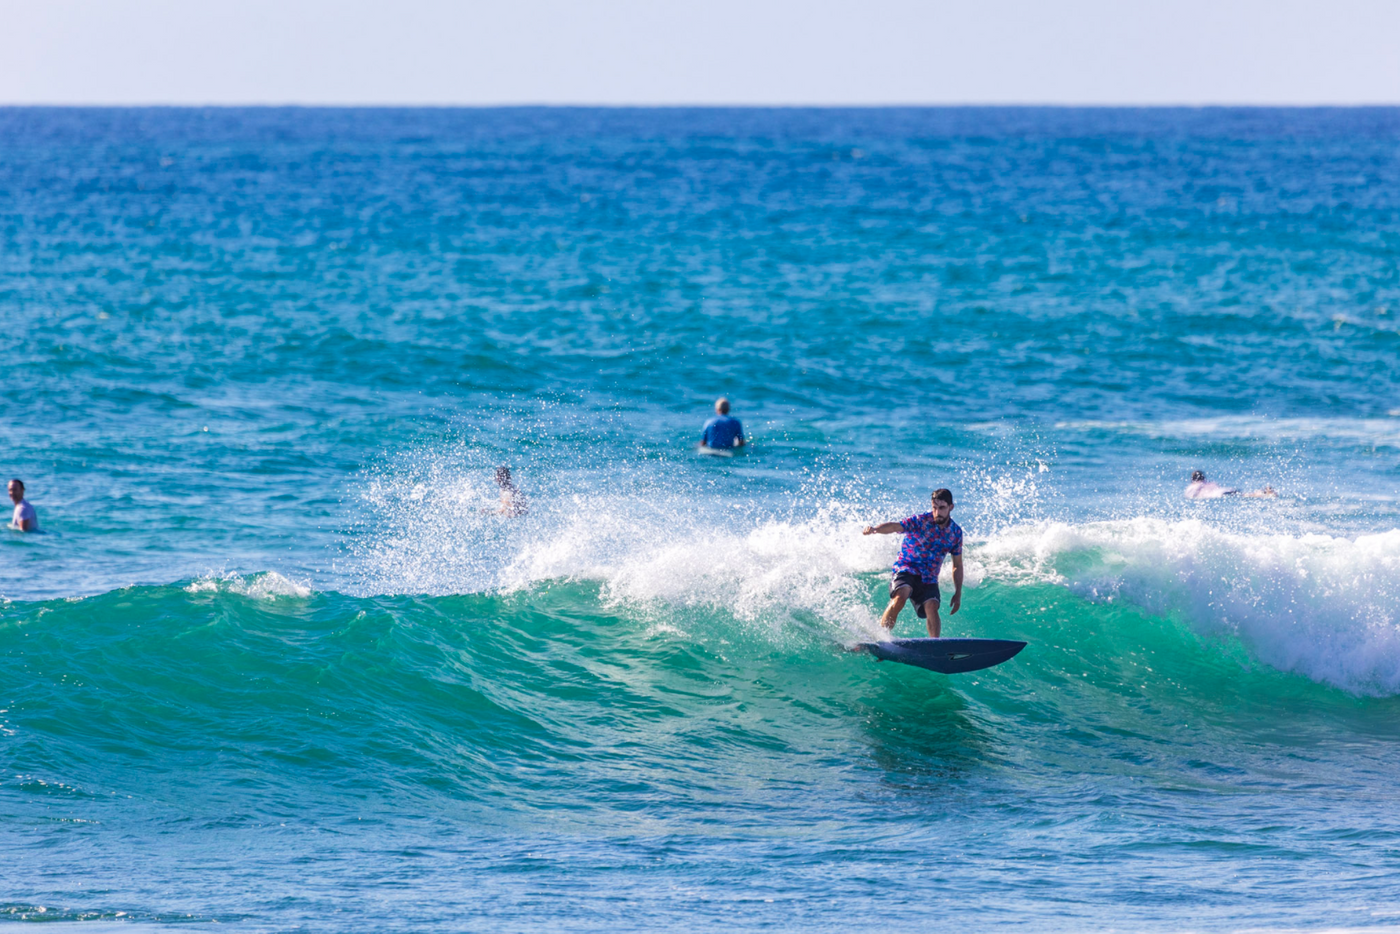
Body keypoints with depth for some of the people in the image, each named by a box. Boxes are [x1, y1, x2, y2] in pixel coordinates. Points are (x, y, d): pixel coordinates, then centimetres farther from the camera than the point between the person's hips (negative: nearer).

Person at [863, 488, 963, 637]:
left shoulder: (956, 532, 5)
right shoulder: (920, 521, -9)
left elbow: (957, 566, 15)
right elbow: (895, 526, -25)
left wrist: (958, 593, 11)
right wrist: (875, 529, -46)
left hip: (929, 578, 4)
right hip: (906, 569, -3)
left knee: (932, 608, -22)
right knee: (899, 598, -30)